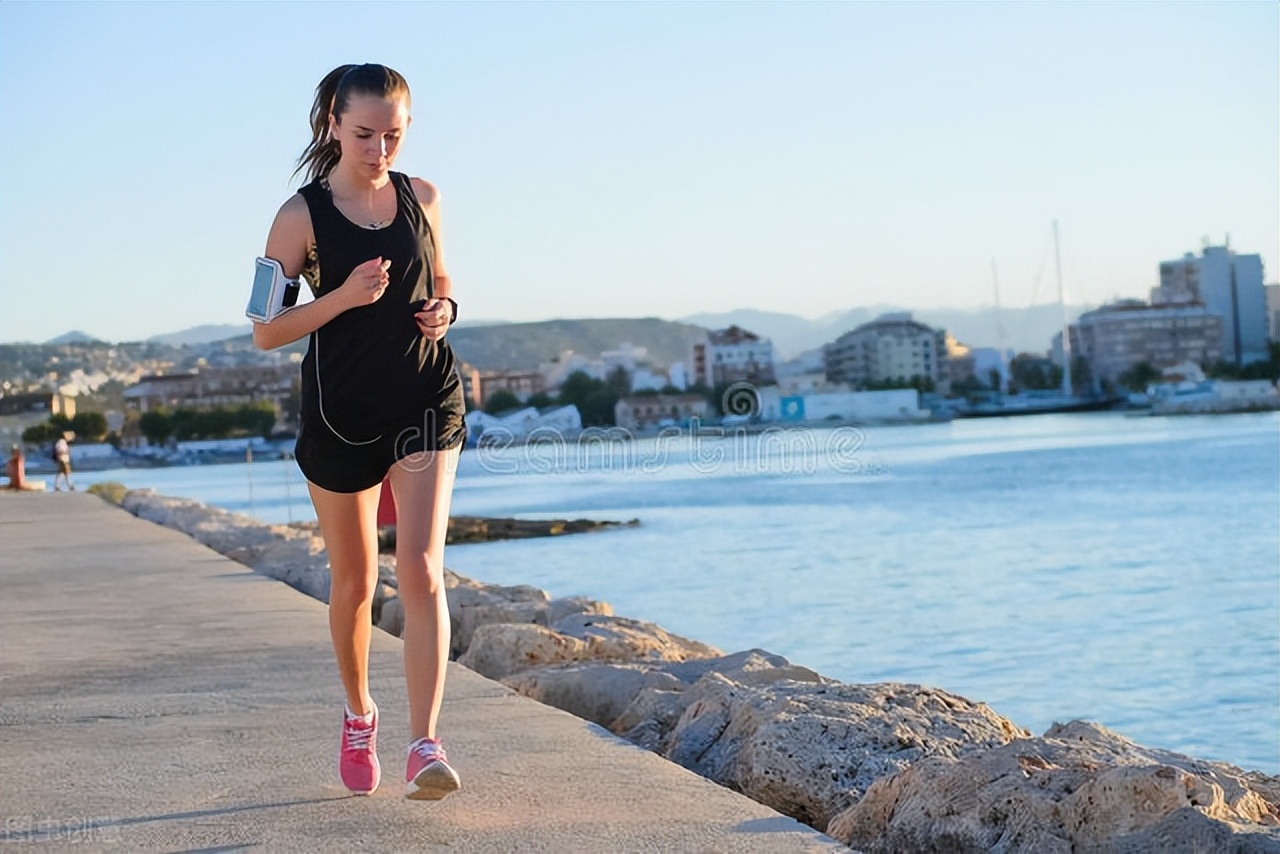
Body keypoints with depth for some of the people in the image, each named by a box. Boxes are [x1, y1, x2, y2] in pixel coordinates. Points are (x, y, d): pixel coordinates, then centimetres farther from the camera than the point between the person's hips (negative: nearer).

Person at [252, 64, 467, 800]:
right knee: (355, 582, 12)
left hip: (427, 402, 1)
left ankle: (425, 745, -16)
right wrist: (342, 297, -21)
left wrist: (444, 309, -3)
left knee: (421, 570, -13)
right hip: (342, 410, -1)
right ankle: (360, 714, 37)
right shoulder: (303, 215, -7)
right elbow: (265, 331, -7)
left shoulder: (421, 199, 4)